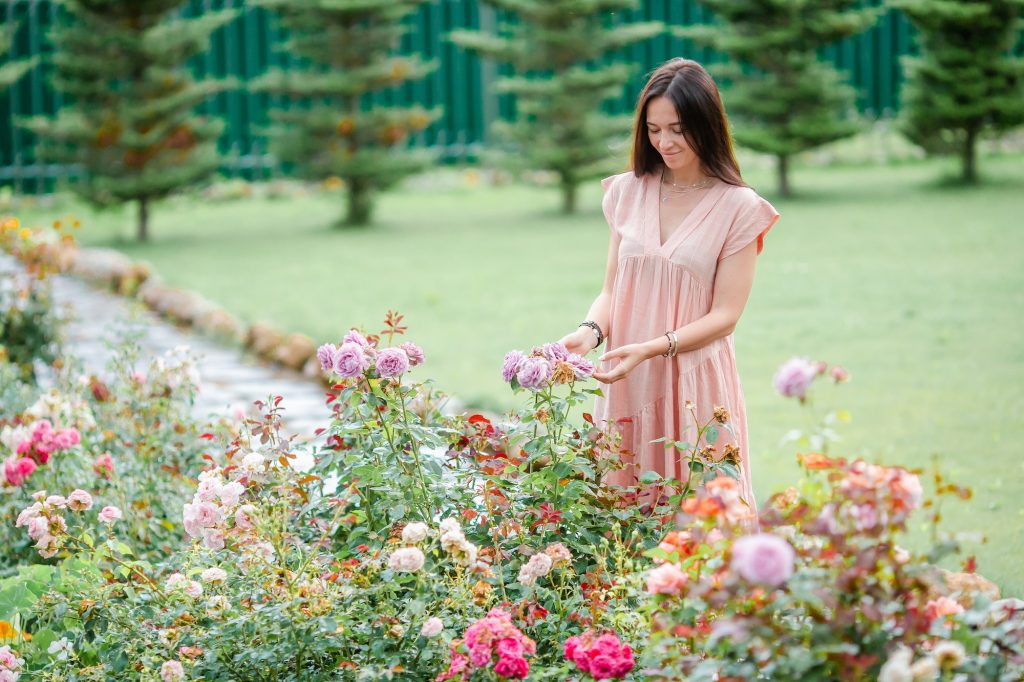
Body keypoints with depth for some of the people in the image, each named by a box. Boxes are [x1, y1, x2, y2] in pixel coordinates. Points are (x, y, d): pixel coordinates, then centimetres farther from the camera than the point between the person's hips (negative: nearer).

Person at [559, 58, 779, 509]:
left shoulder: (737, 208, -3)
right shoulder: (629, 192, 9)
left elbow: (725, 315, -7)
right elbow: (612, 291, 11)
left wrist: (650, 349, -20)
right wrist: (591, 331, -11)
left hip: (695, 383, -3)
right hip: (627, 384, 3)